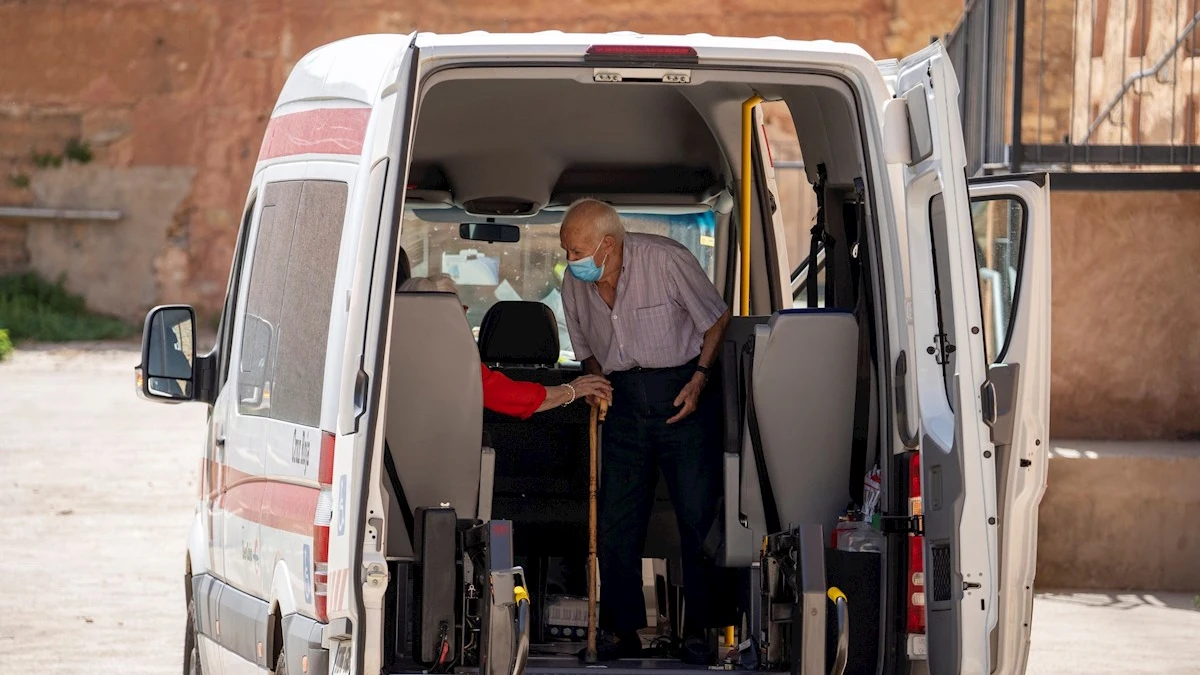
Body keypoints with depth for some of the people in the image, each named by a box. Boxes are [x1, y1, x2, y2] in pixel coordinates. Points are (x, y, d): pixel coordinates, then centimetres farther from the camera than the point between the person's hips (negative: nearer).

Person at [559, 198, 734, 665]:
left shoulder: (667, 260, -14)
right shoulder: (575, 285, 2)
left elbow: (718, 318, -2)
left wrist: (700, 377, -10)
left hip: (680, 393, -4)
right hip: (623, 399, 4)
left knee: (698, 512, -6)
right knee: (616, 517, 1)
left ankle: (700, 627, 4)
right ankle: (622, 630, 10)